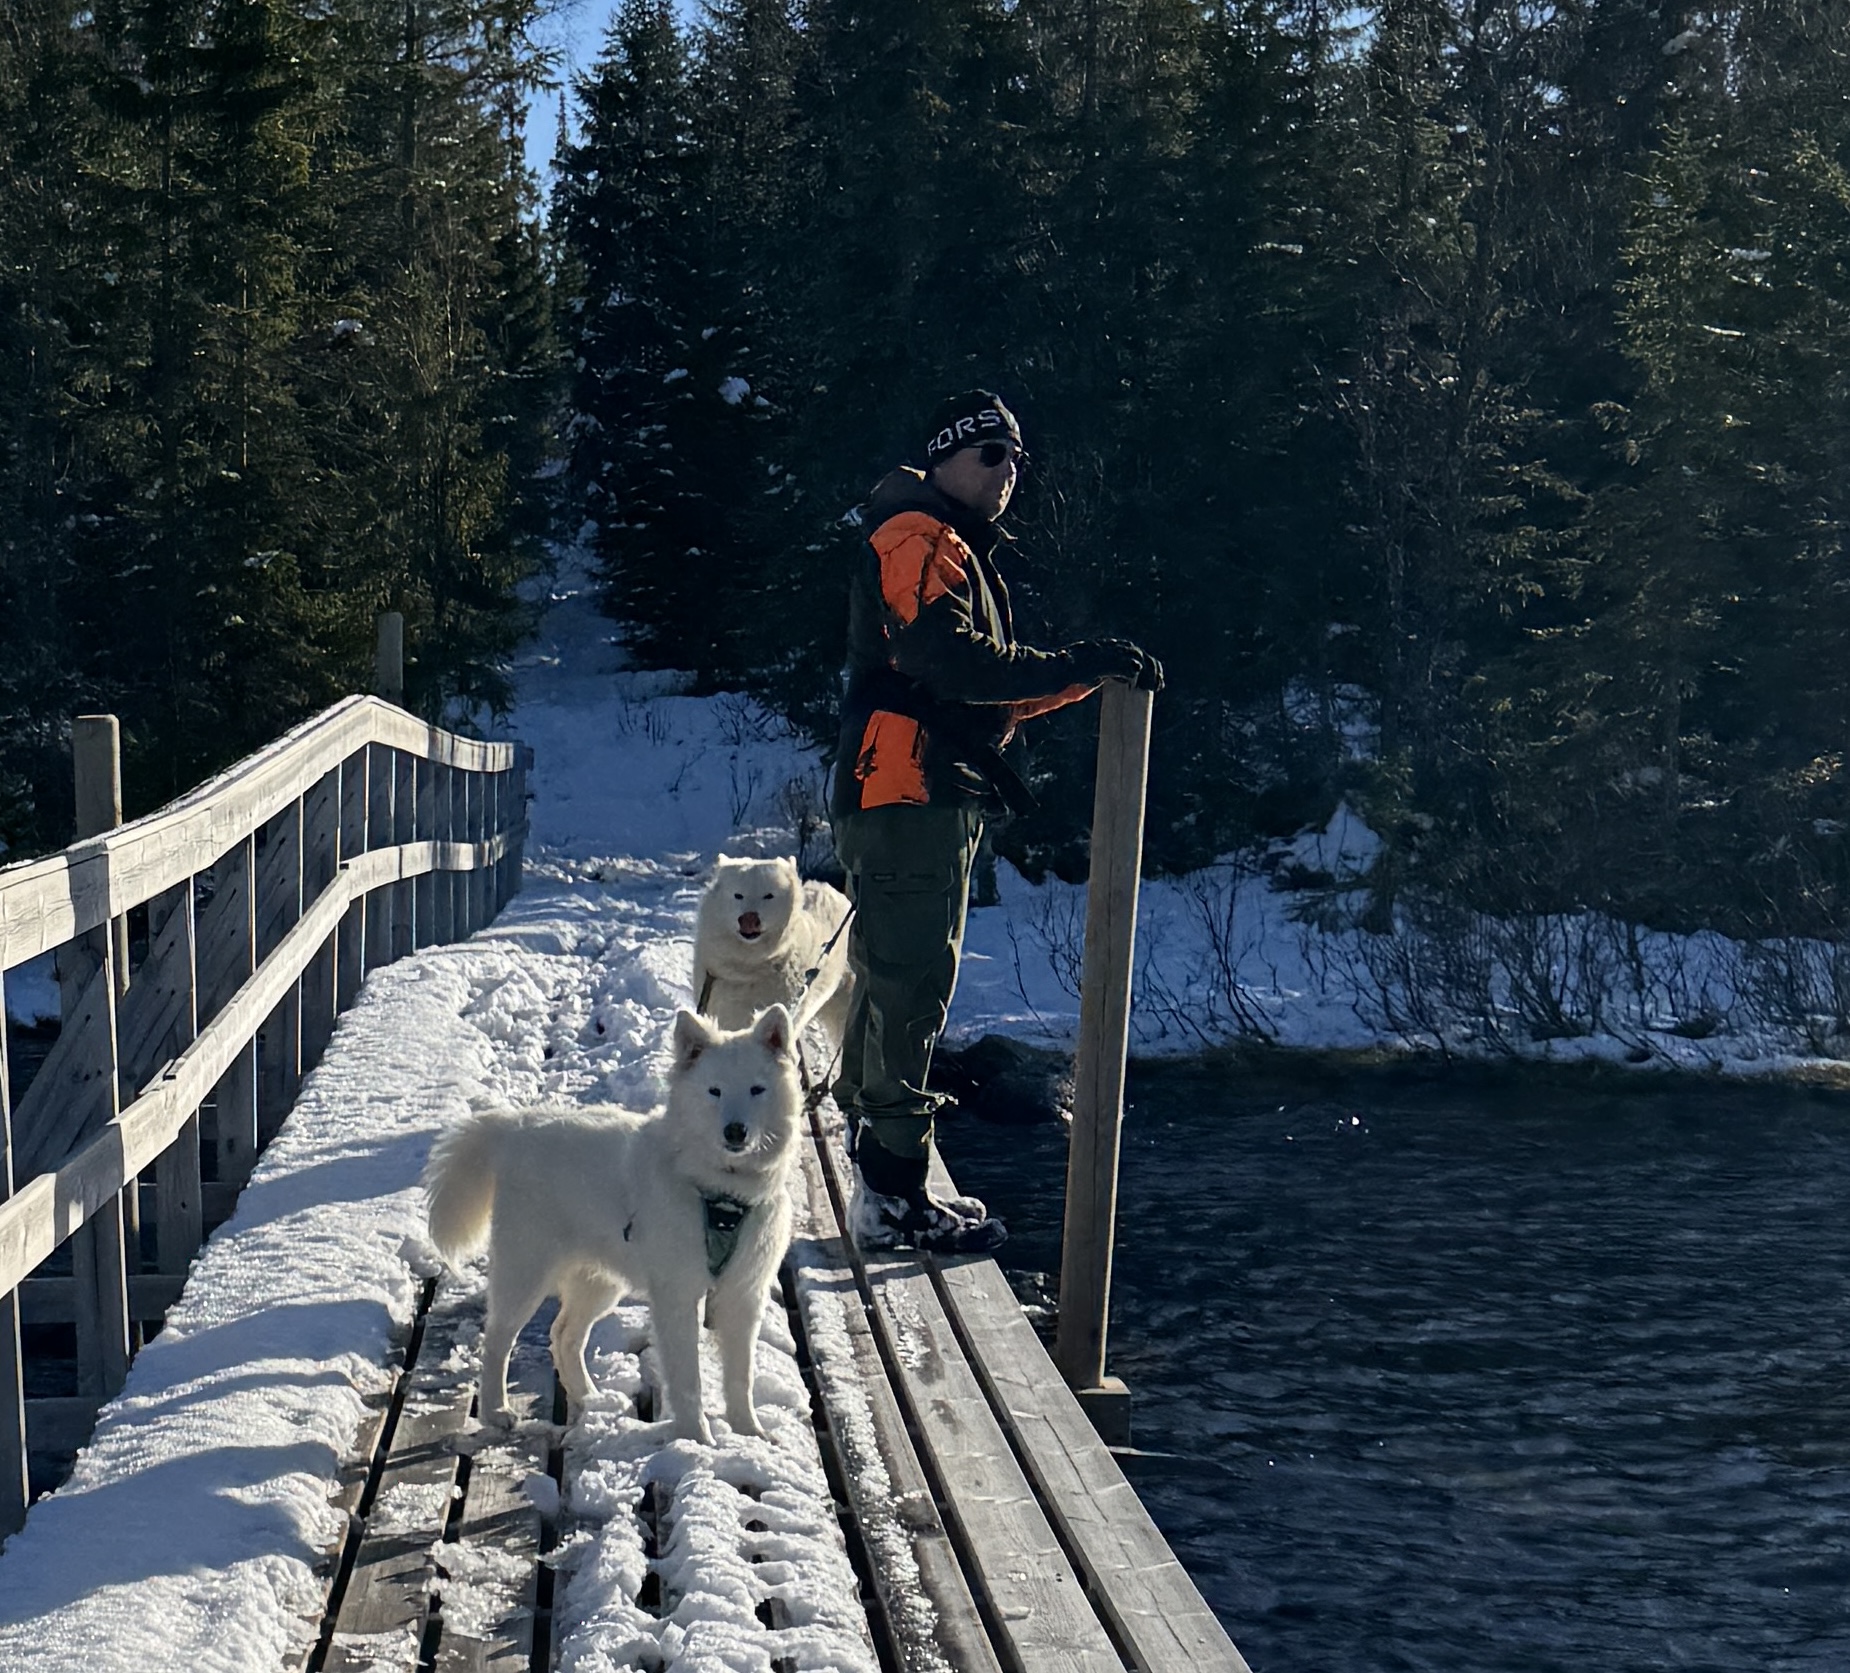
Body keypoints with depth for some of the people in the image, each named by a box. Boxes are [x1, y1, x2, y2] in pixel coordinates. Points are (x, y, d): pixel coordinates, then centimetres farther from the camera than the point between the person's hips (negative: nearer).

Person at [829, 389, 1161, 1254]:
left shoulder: (958, 551, 24)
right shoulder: (917, 543, -10)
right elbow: (950, 660, -26)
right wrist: (1076, 666, -29)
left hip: (933, 799, 11)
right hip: (907, 799, -11)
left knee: (897, 982, 16)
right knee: (910, 987, -11)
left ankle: (874, 1155, 26)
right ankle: (894, 1197, -8)